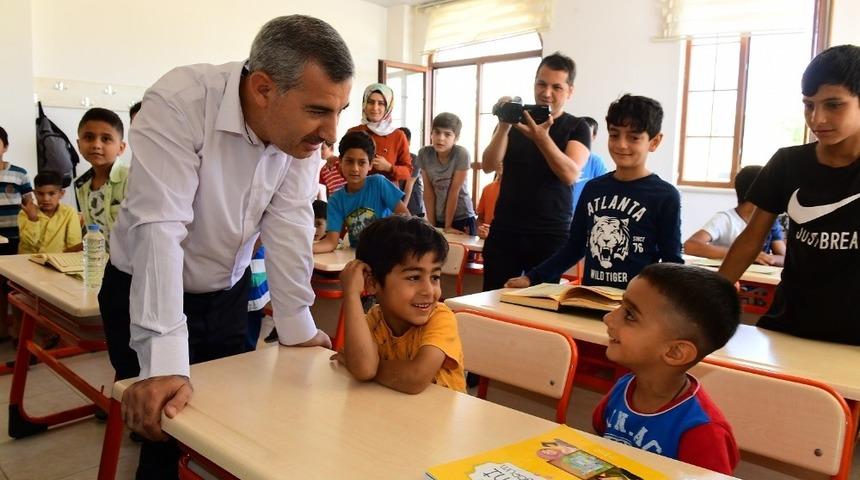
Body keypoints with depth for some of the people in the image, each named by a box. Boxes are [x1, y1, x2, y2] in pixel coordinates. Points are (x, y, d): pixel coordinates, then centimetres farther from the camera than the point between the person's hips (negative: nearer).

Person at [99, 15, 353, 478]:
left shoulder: (303, 130, -14)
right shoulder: (178, 104, -29)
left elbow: (288, 226, -13)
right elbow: (160, 228, -35)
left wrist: (299, 329, -13)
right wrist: (164, 363, -39)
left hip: (227, 294, 5)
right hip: (145, 294, -4)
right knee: (168, 432, 4)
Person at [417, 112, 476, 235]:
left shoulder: (461, 154, -18)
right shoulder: (424, 154, -9)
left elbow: (454, 190, -16)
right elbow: (428, 191, -7)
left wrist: (448, 226, -12)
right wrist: (431, 224, -7)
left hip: (462, 218, -3)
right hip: (438, 218, 3)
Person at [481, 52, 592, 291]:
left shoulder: (576, 128, 1)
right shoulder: (515, 120, 6)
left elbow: (571, 175, -16)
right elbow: (488, 166, -5)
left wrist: (542, 138, -30)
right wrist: (504, 126, -20)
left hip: (551, 235, -2)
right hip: (504, 230, 2)